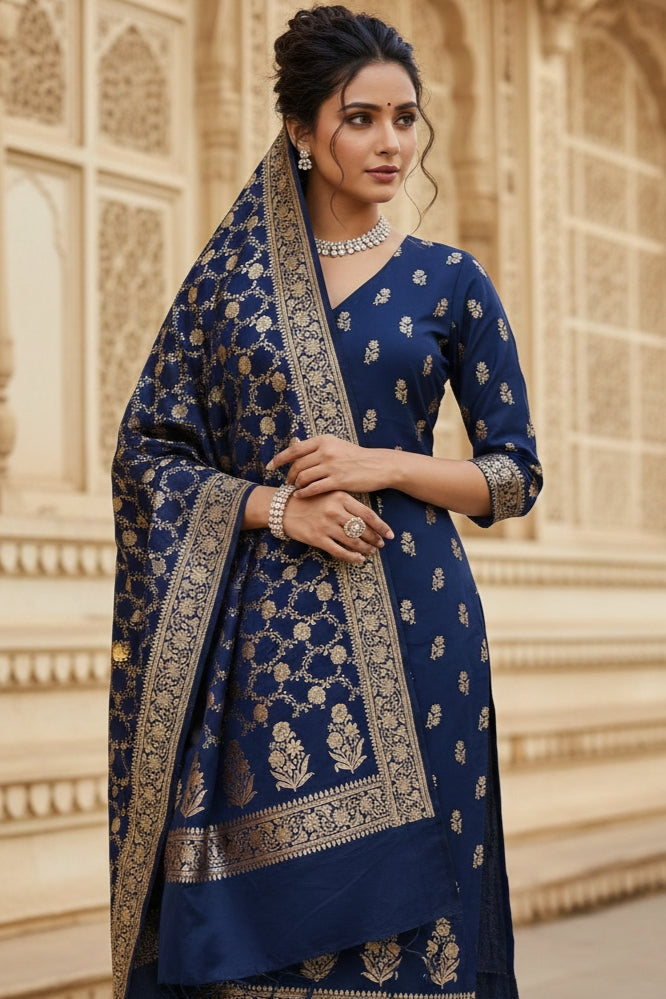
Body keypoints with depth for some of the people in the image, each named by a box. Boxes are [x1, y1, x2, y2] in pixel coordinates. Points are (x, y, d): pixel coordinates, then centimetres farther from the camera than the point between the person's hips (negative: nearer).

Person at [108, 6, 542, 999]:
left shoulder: (450, 282, 6)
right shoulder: (230, 272, 7)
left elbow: (516, 473, 7)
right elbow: (149, 448, 6)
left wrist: (382, 466, -9)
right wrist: (273, 507, -10)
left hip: (405, 621, 0)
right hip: (258, 627, 0)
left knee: (392, 892, 0)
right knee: (254, 895, 0)